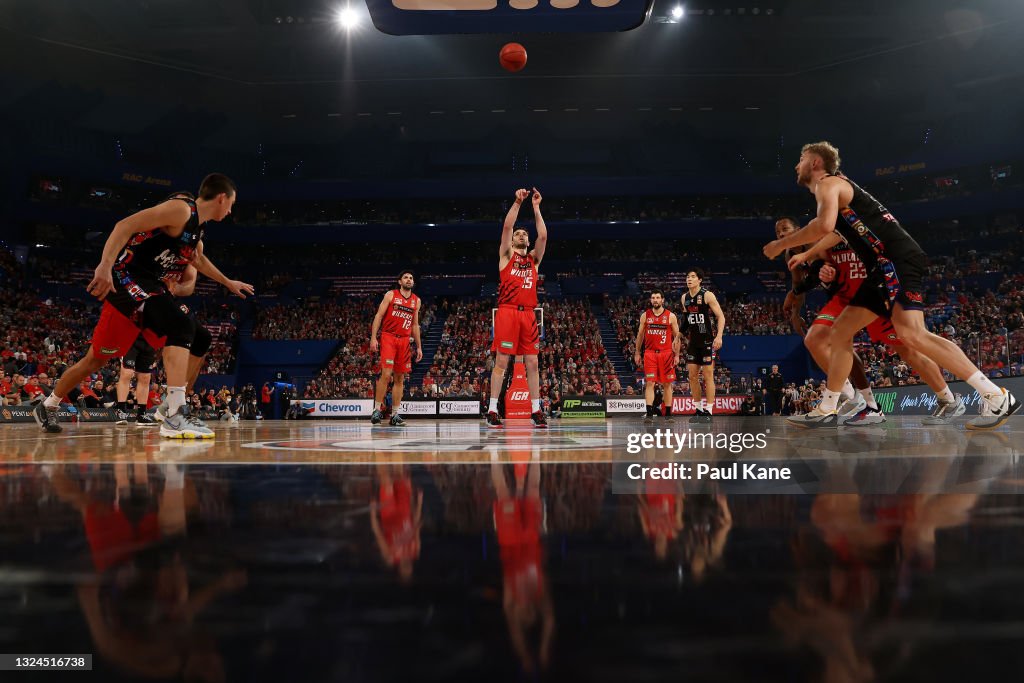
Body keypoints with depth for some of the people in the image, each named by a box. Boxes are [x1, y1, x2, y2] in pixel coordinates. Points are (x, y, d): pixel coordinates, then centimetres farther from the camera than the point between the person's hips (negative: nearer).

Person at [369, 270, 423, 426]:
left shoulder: (416, 300, 13)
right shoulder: (391, 295, 1)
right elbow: (379, 316, -2)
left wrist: (419, 347, 14)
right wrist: (373, 338, -12)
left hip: (404, 340, 5)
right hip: (388, 337, -4)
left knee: (400, 378, 4)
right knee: (386, 374, -16)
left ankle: (395, 415, 8)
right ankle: (377, 410, -6)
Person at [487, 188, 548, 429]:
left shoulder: (534, 258, 19)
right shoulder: (506, 255, 12)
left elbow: (543, 236, 6)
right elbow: (507, 227, -1)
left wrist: (536, 207, 7)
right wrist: (517, 202, -5)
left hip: (528, 314, 4)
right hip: (507, 312, -4)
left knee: (532, 363, 3)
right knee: (501, 362, -6)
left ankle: (536, 410, 8)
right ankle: (492, 410, -3)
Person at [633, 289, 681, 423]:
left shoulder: (671, 316, 2)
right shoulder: (645, 315, 7)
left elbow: (677, 336, 4)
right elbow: (640, 335, 13)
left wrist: (677, 355, -1)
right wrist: (637, 353, 10)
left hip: (666, 353, 0)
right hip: (650, 353, 1)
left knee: (667, 384, 4)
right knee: (649, 383, -7)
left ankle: (668, 414, 12)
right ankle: (649, 413, -8)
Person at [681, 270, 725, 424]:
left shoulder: (708, 295, -10)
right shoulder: (684, 297, 9)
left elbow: (721, 316, -12)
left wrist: (719, 336, -23)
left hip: (707, 341, -6)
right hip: (693, 342, 7)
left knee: (708, 375, -4)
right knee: (692, 375, 6)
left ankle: (708, 411, 0)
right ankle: (699, 410, 15)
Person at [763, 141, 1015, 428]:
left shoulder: (828, 183, -3)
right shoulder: (833, 189, 27)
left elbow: (824, 225, -25)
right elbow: (836, 231, 47)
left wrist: (782, 244, -13)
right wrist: (806, 254, 54)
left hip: (899, 260, -11)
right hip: (885, 268, 11)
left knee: (910, 333, -26)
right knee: (840, 331, 11)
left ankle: (996, 397, -22)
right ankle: (826, 411, 18)